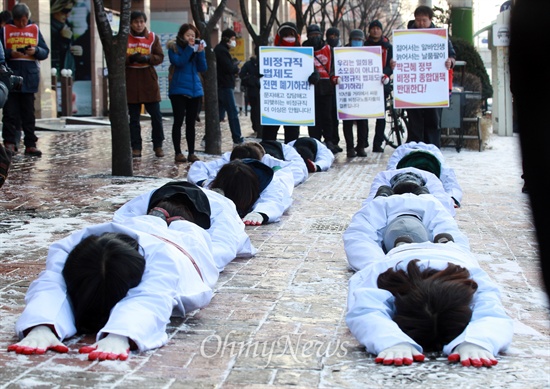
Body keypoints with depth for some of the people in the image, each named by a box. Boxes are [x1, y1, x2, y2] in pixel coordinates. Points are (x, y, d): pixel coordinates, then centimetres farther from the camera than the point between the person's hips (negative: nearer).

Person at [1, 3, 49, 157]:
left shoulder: (35, 29, 11)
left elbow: (45, 52, 10)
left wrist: (36, 51, -10)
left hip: (29, 77, 2)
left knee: (29, 113, 4)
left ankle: (30, 145, 6)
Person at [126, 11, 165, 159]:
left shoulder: (153, 37, 3)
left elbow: (160, 57, 1)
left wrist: (147, 59, -19)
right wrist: (130, 58, -19)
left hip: (149, 80, 0)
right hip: (130, 81, 0)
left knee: (156, 115, 1)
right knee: (134, 117, 5)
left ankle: (158, 146, 12)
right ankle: (136, 148, 10)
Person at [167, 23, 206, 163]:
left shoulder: (196, 48, 12)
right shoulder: (174, 48, -1)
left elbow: (203, 68, 4)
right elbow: (178, 62, -18)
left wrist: (200, 52, -7)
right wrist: (189, 49, -18)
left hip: (195, 90, 4)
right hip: (178, 90, -4)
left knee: (191, 123, 7)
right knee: (178, 121, -2)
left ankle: (191, 153, 10)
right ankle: (178, 153, 3)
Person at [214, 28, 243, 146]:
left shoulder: (220, 49, 19)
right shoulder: (222, 50, -13)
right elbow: (230, 68, -20)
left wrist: (234, 67, 0)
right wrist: (236, 67, -1)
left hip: (222, 86, 10)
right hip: (225, 86, -10)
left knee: (218, 113, 11)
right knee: (233, 113, -6)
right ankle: (237, 139, -4)